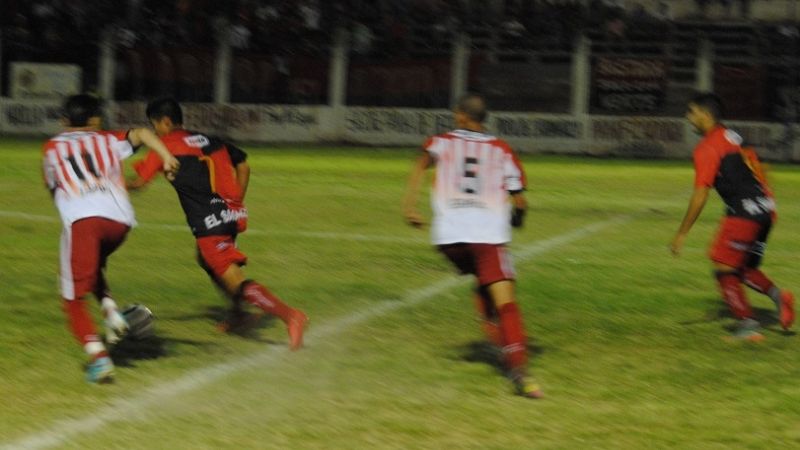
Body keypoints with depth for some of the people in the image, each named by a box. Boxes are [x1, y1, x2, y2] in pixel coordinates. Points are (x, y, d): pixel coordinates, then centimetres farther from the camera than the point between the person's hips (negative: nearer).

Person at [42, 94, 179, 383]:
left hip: (80, 218, -3)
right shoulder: (107, 140, 26)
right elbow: (141, 134, 11)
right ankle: (110, 311, 7)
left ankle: (97, 356, -15)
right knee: (93, 264, 32)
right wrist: (166, 157, -1)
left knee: (74, 298, 3)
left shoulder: (51, 148, 26)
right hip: (120, 220, 3)